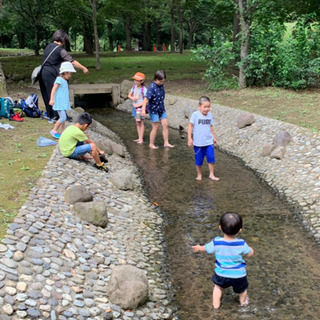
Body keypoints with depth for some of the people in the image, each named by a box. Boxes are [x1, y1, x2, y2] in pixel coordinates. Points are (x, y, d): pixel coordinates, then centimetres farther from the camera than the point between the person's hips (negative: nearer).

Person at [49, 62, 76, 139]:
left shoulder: (64, 81, 17)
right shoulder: (59, 79, -11)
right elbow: (54, 89, -20)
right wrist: (51, 99, -30)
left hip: (64, 103, 10)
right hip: (59, 103, -10)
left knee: (63, 118, 11)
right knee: (63, 118, -13)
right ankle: (54, 130, -2)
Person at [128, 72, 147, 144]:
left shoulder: (143, 89, -17)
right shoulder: (134, 87, 3)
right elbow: (129, 95, 12)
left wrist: (138, 105, -19)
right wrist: (132, 98, -9)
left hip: (141, 107, -7)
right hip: (135, 106, 7)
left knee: (141, 123, 0)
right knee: (137, 123, 13)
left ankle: (141, 139, 5)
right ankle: (139, 138, 22)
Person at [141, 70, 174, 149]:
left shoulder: (161, 85, 2)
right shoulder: (152, 87, -20)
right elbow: (146, 99, -27)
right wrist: (143, 110, -36)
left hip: (161, 109, 7)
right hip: (154, 110, -7)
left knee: (165, 125, 3)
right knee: (155, 127, 0)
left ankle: (166, 143, 11)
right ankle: (151, 144, 15)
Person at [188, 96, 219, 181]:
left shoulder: (209, 115, 4)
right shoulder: (195, 115, -10)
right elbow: (190, 126, -7)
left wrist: (214, 137, 20)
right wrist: (189, 138, -10)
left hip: (209, 142, 3)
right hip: (198, 143, -3)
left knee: (211, 158, -5)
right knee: (199, 160, 7)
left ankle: (211, 175, 9)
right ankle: (199, 175, 25)